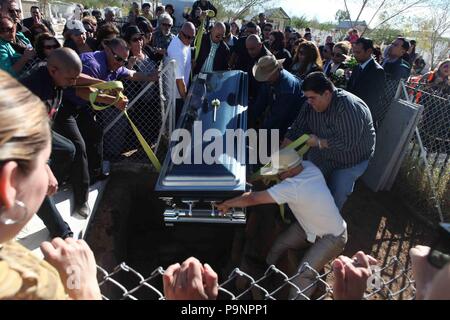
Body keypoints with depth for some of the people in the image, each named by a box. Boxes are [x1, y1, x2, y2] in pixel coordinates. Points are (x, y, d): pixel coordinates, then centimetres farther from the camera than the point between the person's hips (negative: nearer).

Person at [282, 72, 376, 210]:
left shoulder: (349, 108, -35)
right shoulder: (312, 104, -13)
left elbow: (347, 143, -36)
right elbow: (296, 129, -10)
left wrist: (319, 142, -26)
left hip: (351, 158, -6)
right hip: (323, 153, 6)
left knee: (337, 196, -1)